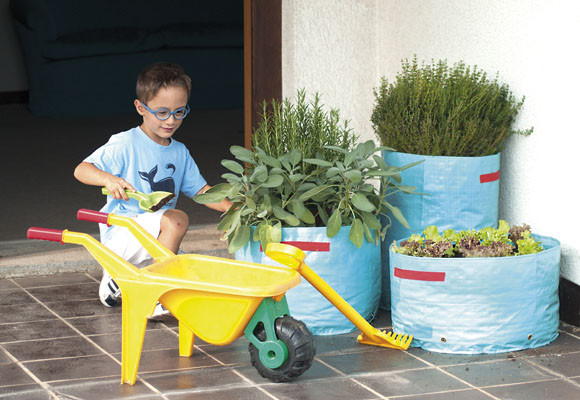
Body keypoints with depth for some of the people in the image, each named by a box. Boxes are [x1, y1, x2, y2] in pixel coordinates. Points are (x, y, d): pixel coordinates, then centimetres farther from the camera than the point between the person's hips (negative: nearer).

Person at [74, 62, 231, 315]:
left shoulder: (179, 152, 11)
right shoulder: (125, 145, -9)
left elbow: (199, 189, 12)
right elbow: (81, 170, -14)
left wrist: (231, 207, -6)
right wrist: (109, 179, -34)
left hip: (155, 241, 7)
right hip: (120, 233, -7)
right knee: (177, 220, -31)